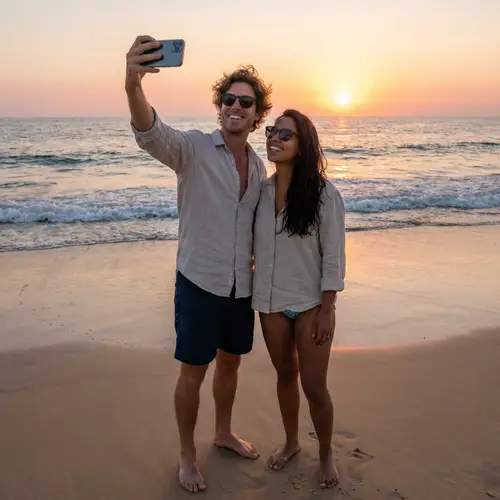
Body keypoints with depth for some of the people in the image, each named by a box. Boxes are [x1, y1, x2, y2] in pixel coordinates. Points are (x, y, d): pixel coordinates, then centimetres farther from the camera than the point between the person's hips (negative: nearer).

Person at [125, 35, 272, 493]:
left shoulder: (258, 165, 7)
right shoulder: (193, 148, -11)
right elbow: (151, 134, -33)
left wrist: (256, 266, 12)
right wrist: (133, 84, -52)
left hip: (242, 286, 5)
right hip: (200, 282, -5)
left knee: (230, 362, 20)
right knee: (193, 373, 6)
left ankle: (224, 432, 43)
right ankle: (187, 455, 27)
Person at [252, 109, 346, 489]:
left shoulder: (325, 194, -15)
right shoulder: (262, 190, -3)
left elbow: (333, 258, -12)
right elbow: (253, 244, 4)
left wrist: (327, 311, -12)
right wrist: (252, 296, 3)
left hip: (311, 304, -4)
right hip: (271, 302, 4)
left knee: (314, 387, 4)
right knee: (285, 375, 19)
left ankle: (326, 454, 29)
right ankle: (291, 441, 41)